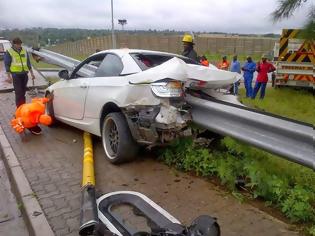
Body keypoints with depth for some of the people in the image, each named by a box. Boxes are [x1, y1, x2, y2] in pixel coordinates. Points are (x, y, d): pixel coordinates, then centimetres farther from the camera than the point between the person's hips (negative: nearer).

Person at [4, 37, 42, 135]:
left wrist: (31, 73, 13)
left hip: (24, 74, 5)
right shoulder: (9, 52, -4)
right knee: (18, 93, -10)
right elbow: (7, 65, -4)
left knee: (23, 93, 11)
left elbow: (28, 63, 16)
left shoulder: (24, 51, 11)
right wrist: (9, 76, -10)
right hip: (15, 75, -5)